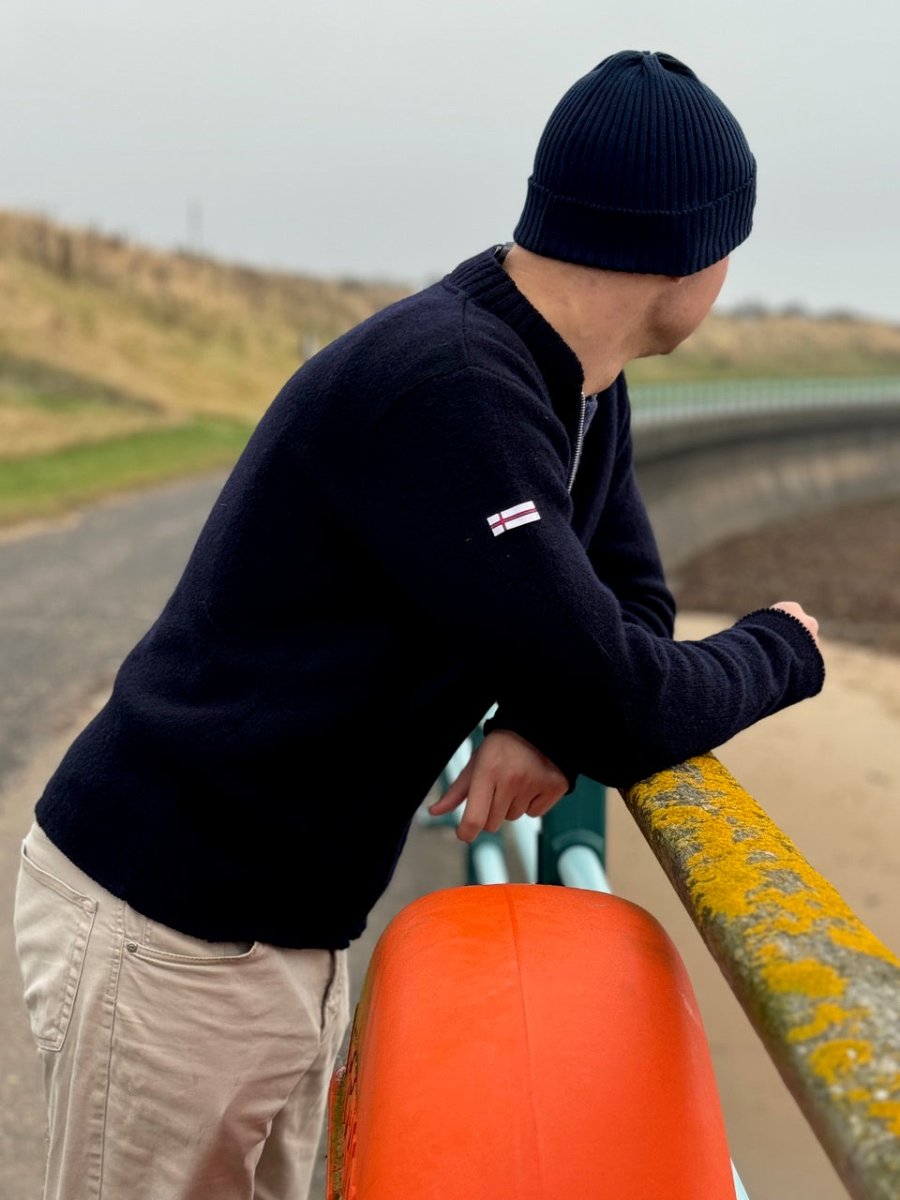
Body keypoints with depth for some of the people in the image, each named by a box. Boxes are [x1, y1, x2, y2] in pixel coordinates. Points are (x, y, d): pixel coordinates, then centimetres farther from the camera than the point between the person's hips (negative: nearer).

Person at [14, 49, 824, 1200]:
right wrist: (782, 650, -6)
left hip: (294, 921, 8)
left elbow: (630, 602, 10)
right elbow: (622, 708, -28)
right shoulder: (447, 390, -28)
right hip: (167, 930, -8)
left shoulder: (581, 390, 2)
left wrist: (546, 728, -13)